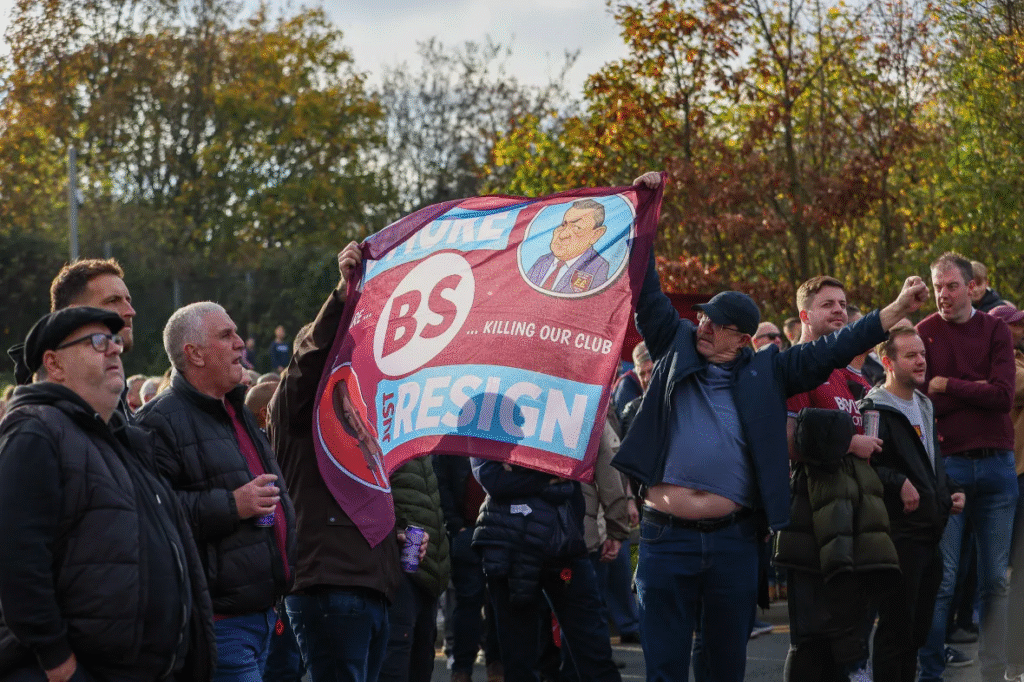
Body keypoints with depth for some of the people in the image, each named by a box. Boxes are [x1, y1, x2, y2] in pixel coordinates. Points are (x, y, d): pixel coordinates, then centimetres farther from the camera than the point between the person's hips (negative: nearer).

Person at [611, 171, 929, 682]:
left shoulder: (766, 372, 8)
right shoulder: (676, 347, 9)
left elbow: (831, 351, 7)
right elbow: (647, 294, 9)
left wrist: (898, 309, 1)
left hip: (733, 538, 1)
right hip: (666, 535, -1)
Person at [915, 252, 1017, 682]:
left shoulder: (995, 330, 5)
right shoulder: (923, 334, 1)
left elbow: (1004, 396, -8)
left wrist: (946, 385, -8)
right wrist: (975, 391, -12)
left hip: (997, 464, 2)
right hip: (947, 463, -2)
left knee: (996, 579, 6)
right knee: (942, 578, -1)